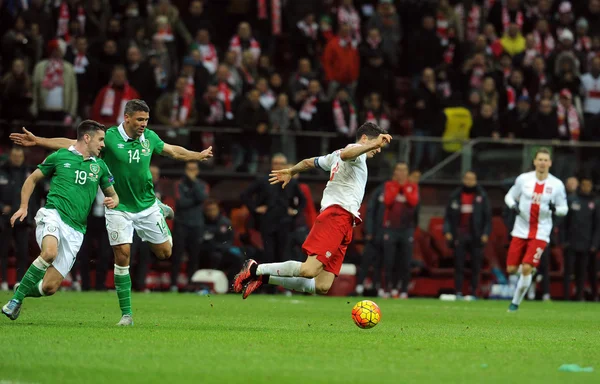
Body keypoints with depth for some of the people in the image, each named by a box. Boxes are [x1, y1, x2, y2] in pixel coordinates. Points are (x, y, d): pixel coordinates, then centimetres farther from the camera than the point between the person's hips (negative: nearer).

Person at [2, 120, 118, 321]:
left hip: (76, 229, 4)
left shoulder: (99, 166, 17)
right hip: (53, 214, -4)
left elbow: (112, 194, 26)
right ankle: (17, 298, -23)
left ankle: (24, 289, 24)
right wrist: (23, 207, 5)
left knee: (50, 287, -8)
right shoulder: (59, 157, 8)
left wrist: (112, 201, 1)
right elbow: (32, 179, 17)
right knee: (50, 252, -37)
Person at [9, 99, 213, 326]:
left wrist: (199, 156, 26)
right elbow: (71, 144, -14)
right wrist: (36, 141, -21)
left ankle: (161, 211, 40)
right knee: (122, 256, -11)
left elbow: (174, 152, 16)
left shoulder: (149, 137, -3)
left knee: (165, 253, 8)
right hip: (119, 209, -3)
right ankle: (126, 314, -2)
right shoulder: (109, 137, -14)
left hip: (147, 206, 3)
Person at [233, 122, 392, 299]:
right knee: (310, 270, -23)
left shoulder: (334, 157, 29)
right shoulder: (356, 151, 1)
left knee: (322, 287, -2)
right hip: (337, 215, -10)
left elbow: (310, 162, 41)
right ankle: (255, 269, -11)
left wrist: (291, 171, 58)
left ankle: (263, 277, 3)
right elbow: (345, 154, -24)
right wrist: (374, 144, -36)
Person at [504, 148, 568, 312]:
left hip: (541, 233, -2)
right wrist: (513, 206, -12)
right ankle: (530, 271, 35)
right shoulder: (523, 179, -1)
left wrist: (555, 209, -19)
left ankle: (516, 302, 3)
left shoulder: (557, 185, -3)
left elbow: (564, 209, 5)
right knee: (511, 269, -1)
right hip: (521, 231, 2)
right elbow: (509, 196, 11)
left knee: (526, 268, -14)